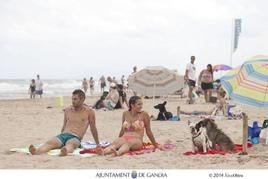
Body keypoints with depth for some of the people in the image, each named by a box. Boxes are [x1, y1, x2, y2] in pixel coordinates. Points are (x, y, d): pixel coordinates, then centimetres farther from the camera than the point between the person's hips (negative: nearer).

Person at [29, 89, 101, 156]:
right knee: (50, 142, -31)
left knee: (70, 144, -42)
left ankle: (65, 151, -76)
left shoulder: (89, 111, 7)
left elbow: (93, 128, 16)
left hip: (75, 138, -4)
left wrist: (97, 144, 24)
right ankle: (36, 151, -60)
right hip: (63, 135, 4)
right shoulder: (67, 110, 20)